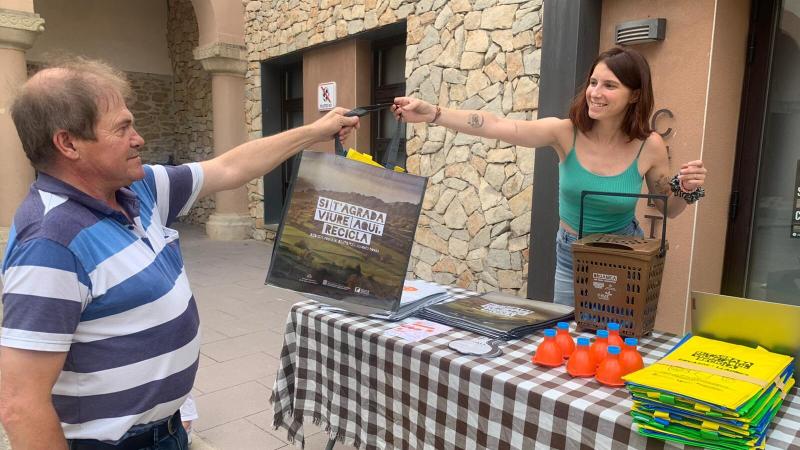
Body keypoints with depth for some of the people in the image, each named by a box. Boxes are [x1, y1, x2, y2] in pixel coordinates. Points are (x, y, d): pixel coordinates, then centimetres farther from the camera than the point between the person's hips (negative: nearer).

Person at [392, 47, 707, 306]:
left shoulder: (649, 146, -16)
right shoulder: (566, 132, -19)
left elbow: (668, 209, -1)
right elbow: (497, 127, -33)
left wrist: (688, 191, -23)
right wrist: (432, 114, -43)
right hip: (571, 256, 1)